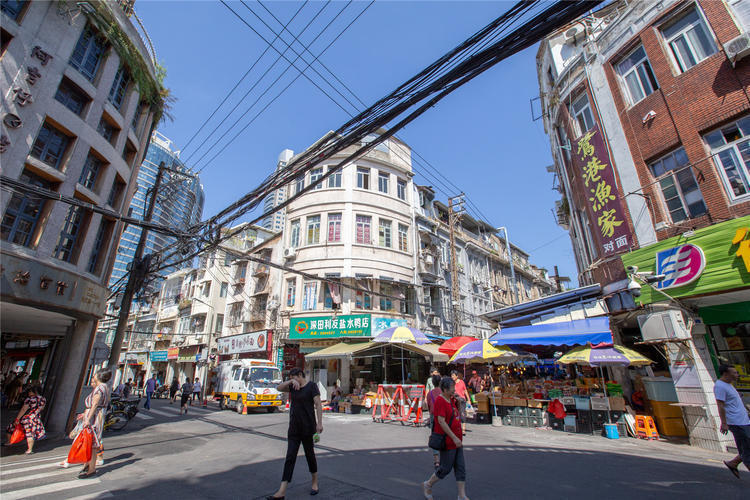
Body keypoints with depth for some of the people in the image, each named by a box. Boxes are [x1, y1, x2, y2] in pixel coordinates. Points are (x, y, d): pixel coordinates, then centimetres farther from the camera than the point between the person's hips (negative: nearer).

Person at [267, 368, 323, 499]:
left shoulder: (311, 386, -9)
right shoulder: (293, 387, 9)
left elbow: (318, 405, -13)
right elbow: (279, 388, -2)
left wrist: (319, 423, -20)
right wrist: (291, 381, -16)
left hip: (307, 427, -5)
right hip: (294, 428, 5)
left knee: (310, 454, 10)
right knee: (290, 457, 2)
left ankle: (315, 483, 29)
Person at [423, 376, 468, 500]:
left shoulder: (451, 399, 9)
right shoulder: (440, 401, -20)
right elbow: (441, 421, -24)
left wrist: (458, 402, 7)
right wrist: (454, 438, -23)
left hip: (456, 441, 9)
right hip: (447, 442, -9)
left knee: (460, 468, 9)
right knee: (445, 468, 4)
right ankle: (427, 485, 25)